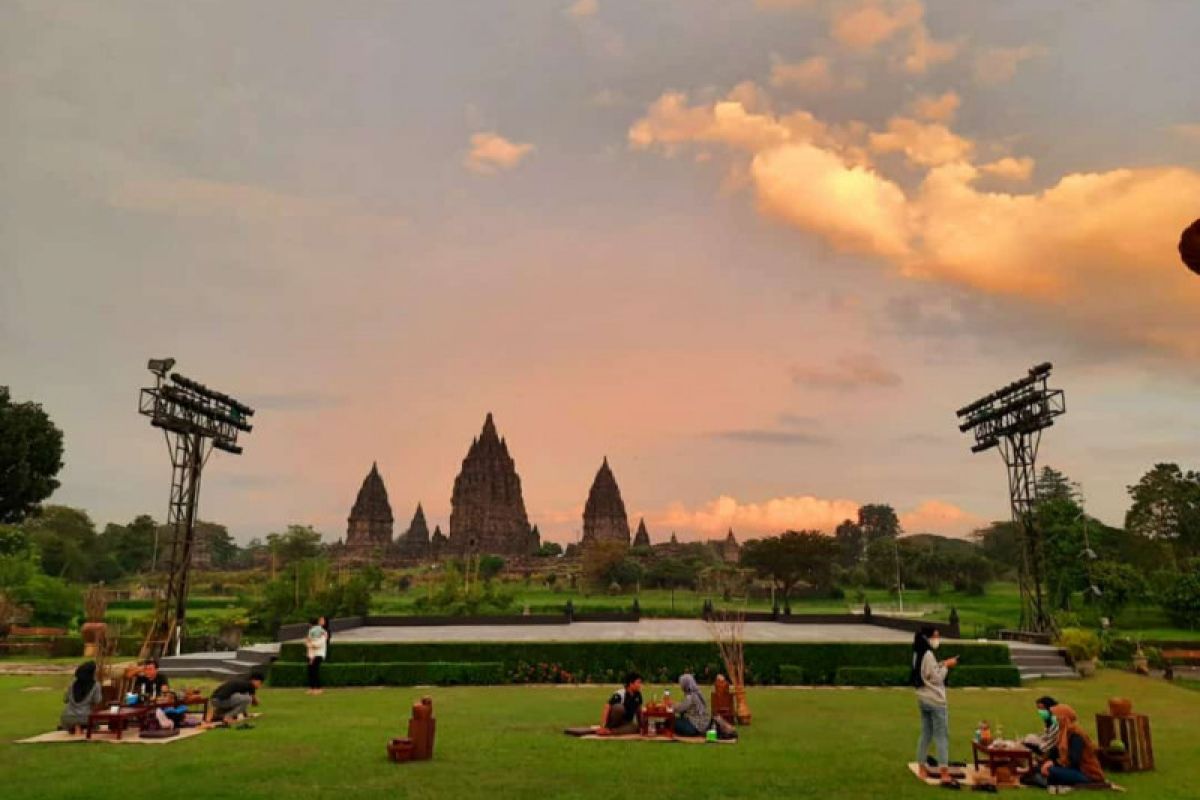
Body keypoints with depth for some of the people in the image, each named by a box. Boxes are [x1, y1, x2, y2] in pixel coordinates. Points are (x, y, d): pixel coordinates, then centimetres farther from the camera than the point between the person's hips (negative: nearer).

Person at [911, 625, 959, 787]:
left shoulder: (918, 654, 11)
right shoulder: (928, 655, -18)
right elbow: (937, 679, -15)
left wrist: (942, 665, 8)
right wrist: (946, 666, -5)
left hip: (923, 700, 9)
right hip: (936, 701, -9)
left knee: (926, 734, 14)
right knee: (942, 736, -6)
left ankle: (922, 768, 18)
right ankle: (944, 775, -8)